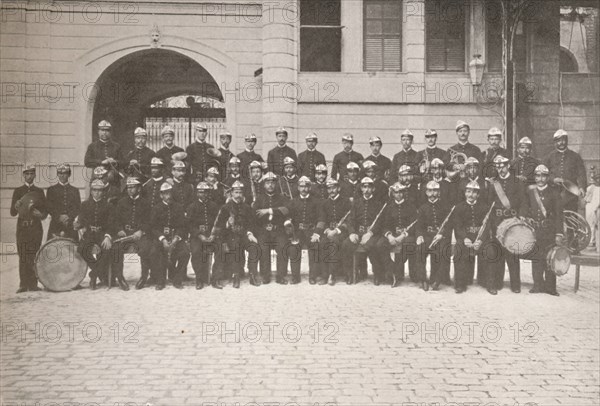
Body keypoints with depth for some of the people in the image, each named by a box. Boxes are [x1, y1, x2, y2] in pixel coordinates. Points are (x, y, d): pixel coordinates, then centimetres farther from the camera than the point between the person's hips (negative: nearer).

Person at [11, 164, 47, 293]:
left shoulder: (39, 191, 13)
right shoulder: (18, 191, 10)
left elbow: (45, 211, 11)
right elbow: (12, 212, 5)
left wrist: (40, 214, -11)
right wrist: (17, 205, -15)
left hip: (36, 227, 0)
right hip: (22, 227, 0)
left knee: (34, 256, -4)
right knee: (22, 256, -3)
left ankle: (33, 284, 0)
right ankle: (23, 284, 2)